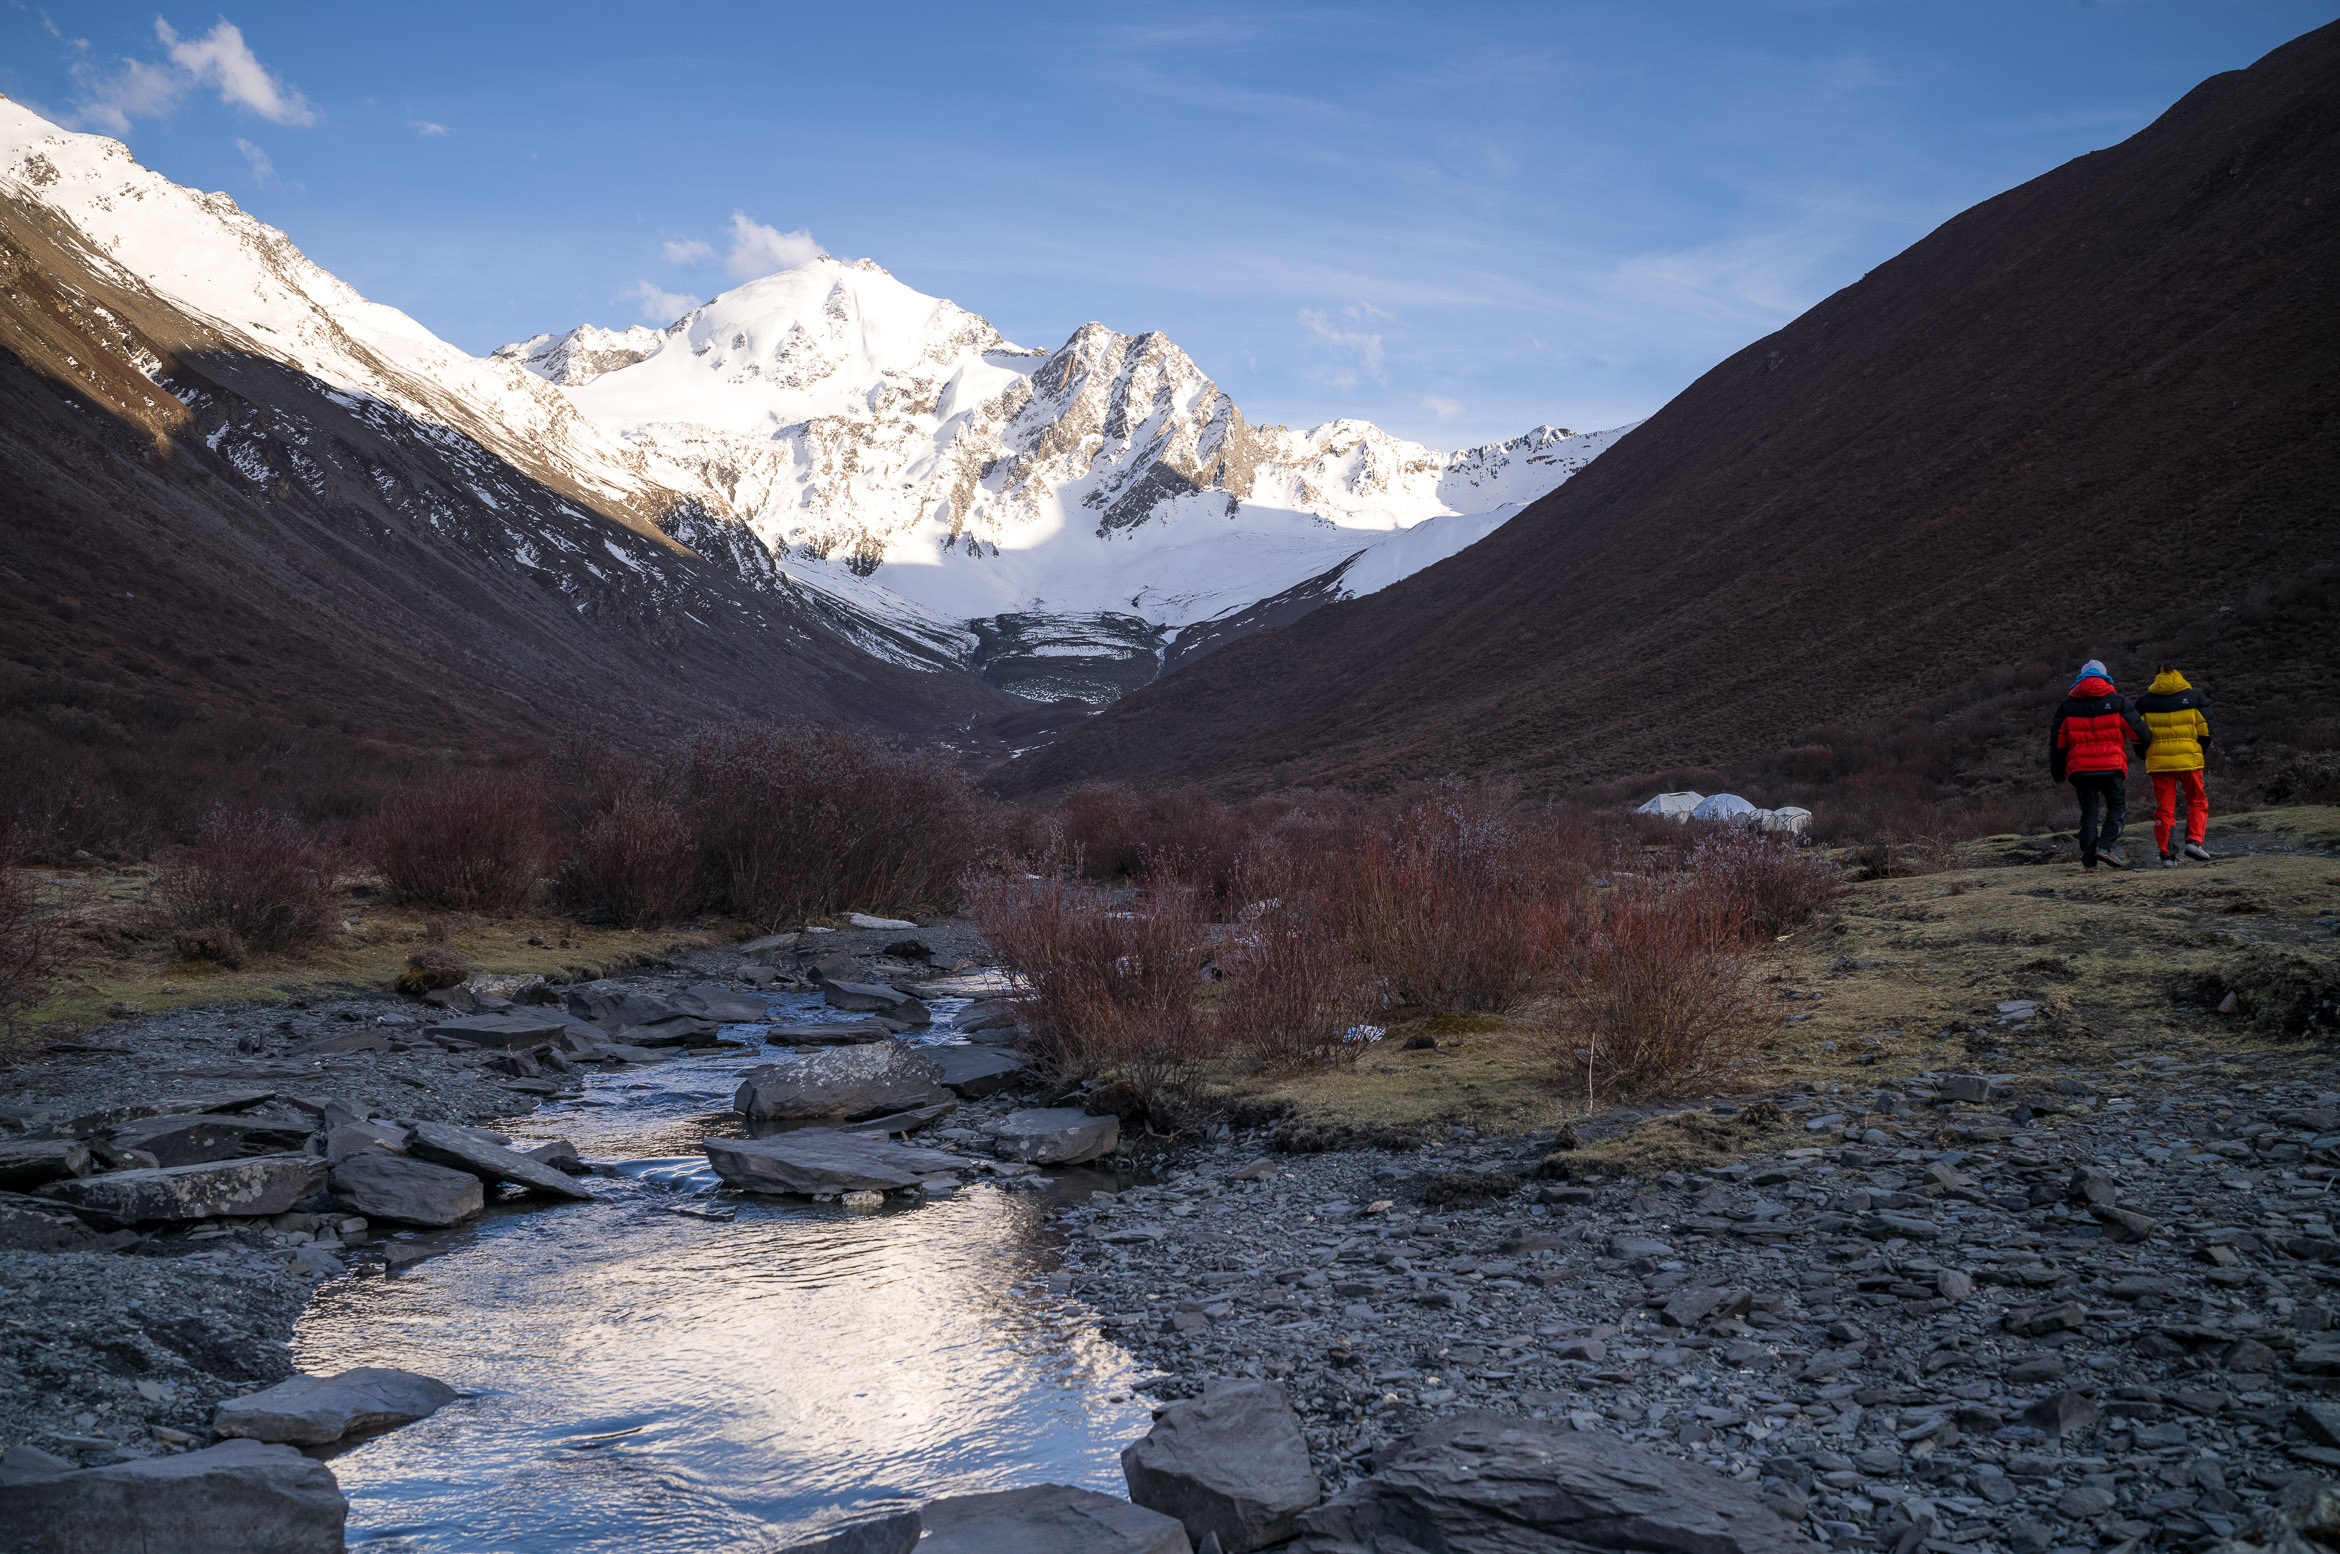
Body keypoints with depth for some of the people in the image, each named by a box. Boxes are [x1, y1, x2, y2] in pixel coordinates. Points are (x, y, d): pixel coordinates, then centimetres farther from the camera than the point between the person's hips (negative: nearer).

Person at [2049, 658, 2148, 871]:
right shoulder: (2117, 701, 1)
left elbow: (2057, 740, 8)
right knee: (2117, 807, 10)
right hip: (2111, 766, -2)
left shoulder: (2068, 705, 6)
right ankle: (2105, 846, -10)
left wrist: (2057, 770, 16)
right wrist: (2148, 740, 26)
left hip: (2080, 767, 2)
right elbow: (2137, 730, 3)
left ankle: (2089, 860, 1)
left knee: (2088, 812, 6)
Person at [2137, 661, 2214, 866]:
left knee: (2164, 808, 4)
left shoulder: (2145, 701, 6)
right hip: (2189, 760, -1)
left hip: (2158, 762, 1)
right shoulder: (2194, 697, 4)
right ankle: (2194, 841, -3)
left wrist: (2146, 757, 18)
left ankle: (2167, 855, -1)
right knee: (2197, 802, 15)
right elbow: (2205, 730, 1)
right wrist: (2200, 751, 17)